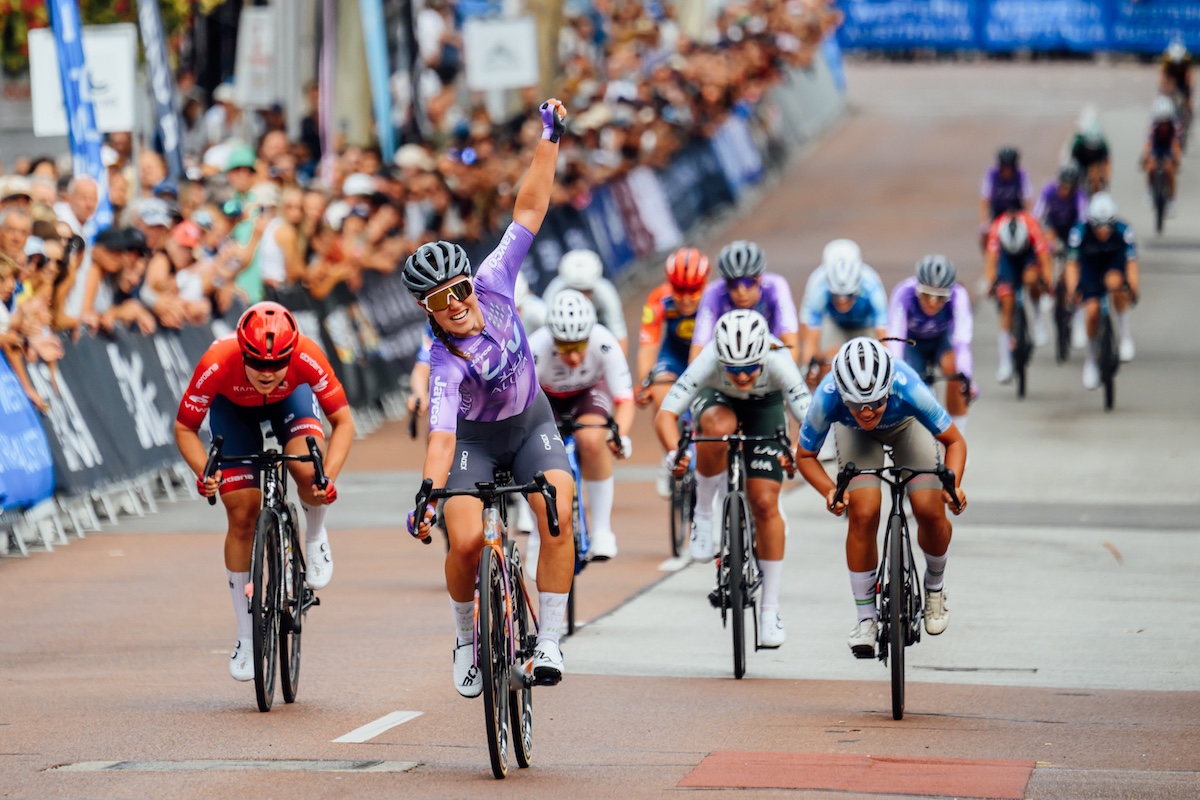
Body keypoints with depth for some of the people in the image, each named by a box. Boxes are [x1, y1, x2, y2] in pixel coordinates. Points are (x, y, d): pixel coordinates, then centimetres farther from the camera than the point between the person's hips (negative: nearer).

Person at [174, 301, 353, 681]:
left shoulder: (306, 356, -39)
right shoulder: (217, 364, -39)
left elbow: (343, 422, -28)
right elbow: (184, 427, -24)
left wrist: (328, 476, -42)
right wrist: (204, 473, -41)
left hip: (290, 397, 0)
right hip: (233, 406, 0)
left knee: (308, 472, -32)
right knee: (241, 516, -7)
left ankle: (315, 537, 4)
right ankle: (246, 638, 4)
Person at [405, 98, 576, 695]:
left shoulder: (492, 284, -21)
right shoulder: (445, 364, -31)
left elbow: (530, 209, -17)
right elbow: (440, 440, -41)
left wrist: (549, 139, -22)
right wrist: (426, 499, -56)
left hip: (531, 425, 3)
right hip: (474, 438, -3)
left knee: (558, 516, -23)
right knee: (467, 542, -21)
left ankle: (549, 640, -17)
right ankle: (466, 639, 8)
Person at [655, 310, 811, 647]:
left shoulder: (778, 362, -39)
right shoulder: (709, 361, -38)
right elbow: (665, 415, -40)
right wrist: (674, 452, -59)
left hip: (765, 407, 0)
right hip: (717, 400, 0)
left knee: (765, 504, -10)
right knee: (720, 427, -39)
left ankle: (770, 611, 2)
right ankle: (703, 512, -13)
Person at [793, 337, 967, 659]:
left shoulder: (908, 389, -42)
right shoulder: (827, 398, -39)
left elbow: (954, 441, -25)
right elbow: (805, 455, -20)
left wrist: (953, 485, -41)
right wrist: (829, 491, -38)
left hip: (906, 424, 0)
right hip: (855, 434, 0)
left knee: (930, 512, -15)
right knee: (863, 514, -19)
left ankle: (935, 586, 18)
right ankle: (866, 618, -3)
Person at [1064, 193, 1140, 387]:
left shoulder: (1123, 231, -30)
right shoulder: (1079, 232, -31)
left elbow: (1131, 262, -29)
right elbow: (1072, 264, -26)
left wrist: (1133, 290, -42)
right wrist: (1072, 291, -40)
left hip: (1114, 263, -1)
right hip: (1090, 267, 1)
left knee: (1115, 282, -36)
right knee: (1092, 311, -14)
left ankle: (1125, 334, -17)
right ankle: (1091, 360, 10)